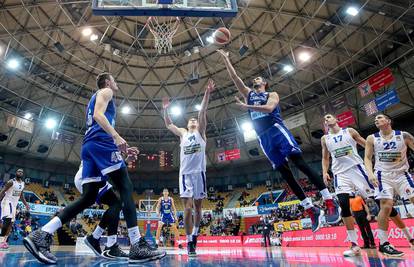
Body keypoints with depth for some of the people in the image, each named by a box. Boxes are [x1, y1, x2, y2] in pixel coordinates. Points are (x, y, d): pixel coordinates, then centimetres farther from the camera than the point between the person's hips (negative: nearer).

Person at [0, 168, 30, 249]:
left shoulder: (23, 183, 8)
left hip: (14, 204, 8)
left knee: (10, 223, 6)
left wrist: (26, 204, 15)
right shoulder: (11, 182, -14)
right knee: (7, 220, -21)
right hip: (7, 202, -8)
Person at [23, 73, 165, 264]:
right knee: (126, 189, -16)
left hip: (88, 146, 10)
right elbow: (98, 115, -11)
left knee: (88, 198, 4)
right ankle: (137, 246, -23)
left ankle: (41, 235, -4)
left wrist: (118, 147, 30)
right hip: (101, 142, -10)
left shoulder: (95, 97, 36)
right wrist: (116, 136, -24)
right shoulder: (105, 91, 9)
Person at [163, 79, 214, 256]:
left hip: (199, 172, -1)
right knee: (187, 208, -7)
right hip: (185, 174, 1)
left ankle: (195, 233, 30)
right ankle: (189, 241, 0)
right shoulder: (182, 133, 19)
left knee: (197, 207, 8)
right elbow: (168, 124, 18)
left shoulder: (200, 132, 11)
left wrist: (207, 93, -11)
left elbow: (203, 112, 0)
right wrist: (165, 109, 6)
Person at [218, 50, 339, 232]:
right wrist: (226, 59, 16)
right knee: (284, 171, -1)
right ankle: (312, 210, 5)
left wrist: (246, 106, -17)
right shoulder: (248, 94, 24)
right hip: (263, 137, 4)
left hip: (277, 130, -4)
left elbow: (269, 108, -11)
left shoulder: (272, 94, 12)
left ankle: (330, 202, -11)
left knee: (299, 163, -15)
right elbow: (234, 77, 18)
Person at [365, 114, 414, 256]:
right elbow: (367, 158, 2)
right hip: (383, 175, -1)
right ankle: (383, 244, -4)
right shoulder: (372, 138, 1)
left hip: (401, 174, 2)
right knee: (386, 207, -13)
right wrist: (370, 173, -13)